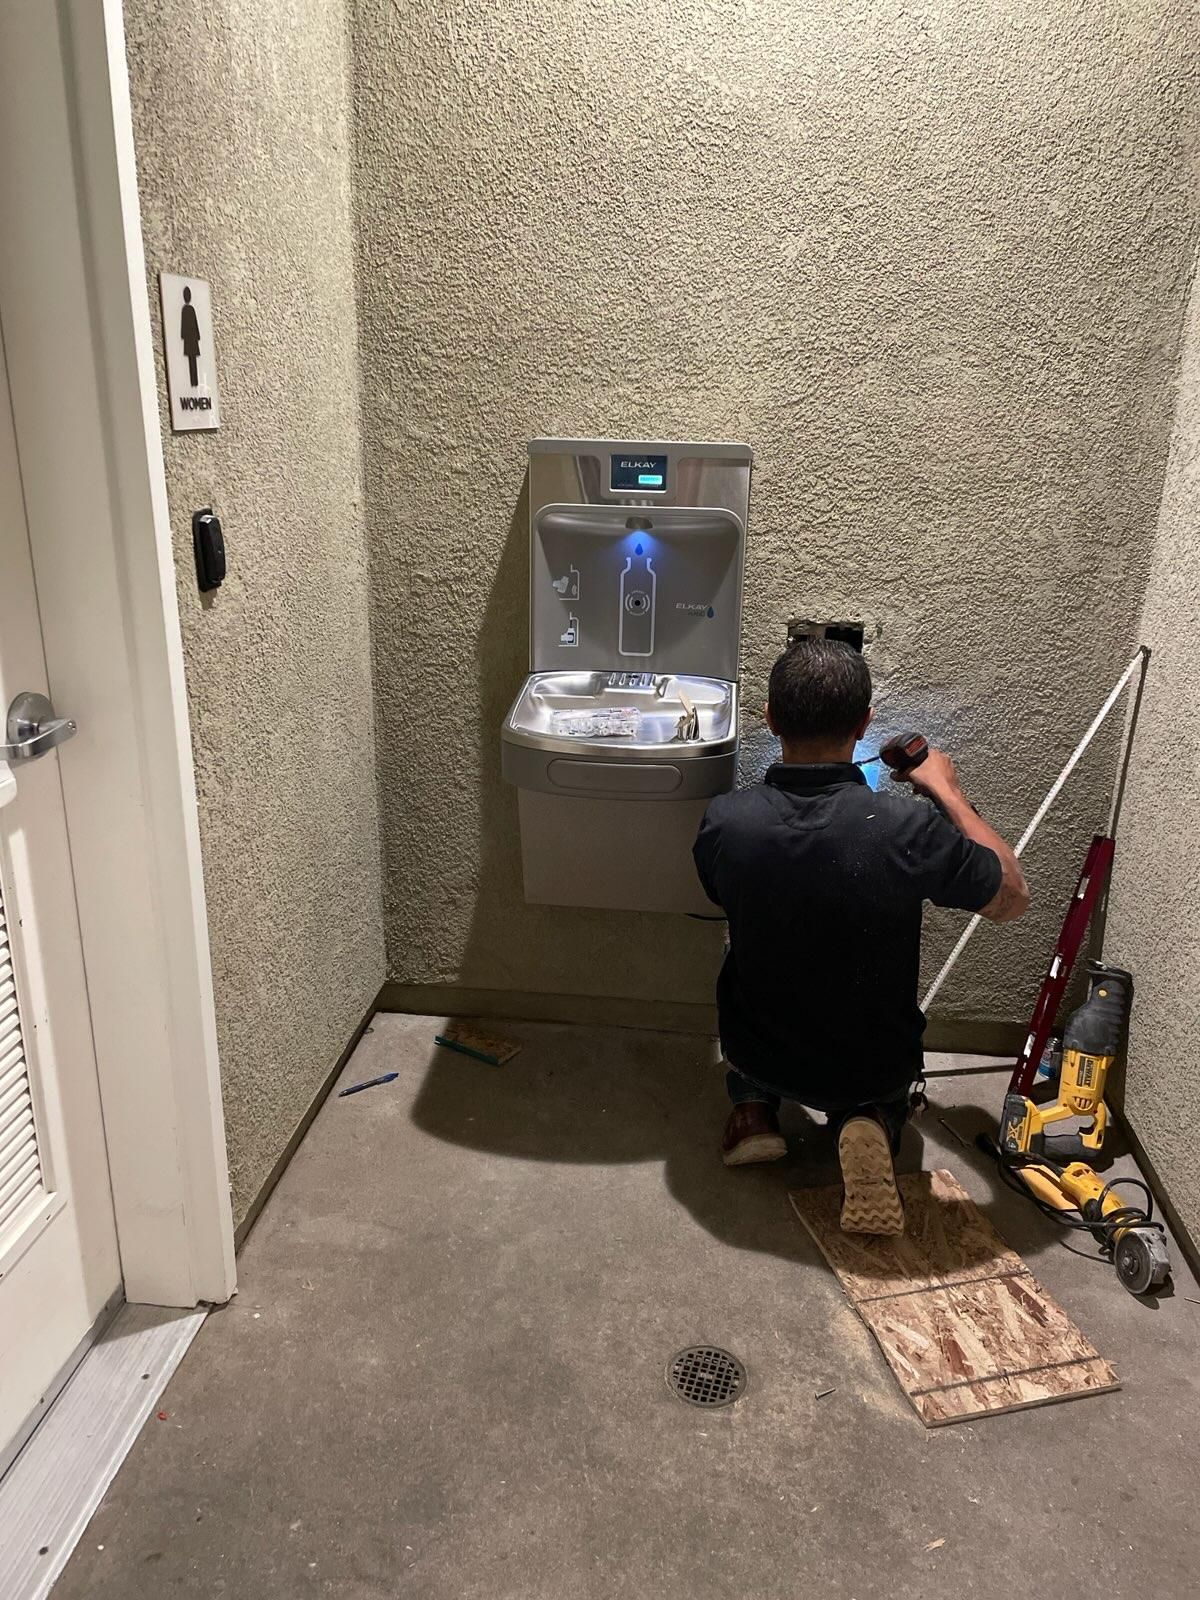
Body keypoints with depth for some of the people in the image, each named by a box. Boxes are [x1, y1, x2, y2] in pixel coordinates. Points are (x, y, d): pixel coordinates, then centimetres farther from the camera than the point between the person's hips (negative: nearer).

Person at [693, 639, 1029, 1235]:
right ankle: (872, 1126, 2)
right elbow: (1013, 899, -9)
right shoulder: (911, 828, -28)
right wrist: (950, 795, 1)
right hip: (874, 1072, -1)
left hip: (760, 1058, 2)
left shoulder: (724, 822, -22)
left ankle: (752, 1107, 13)